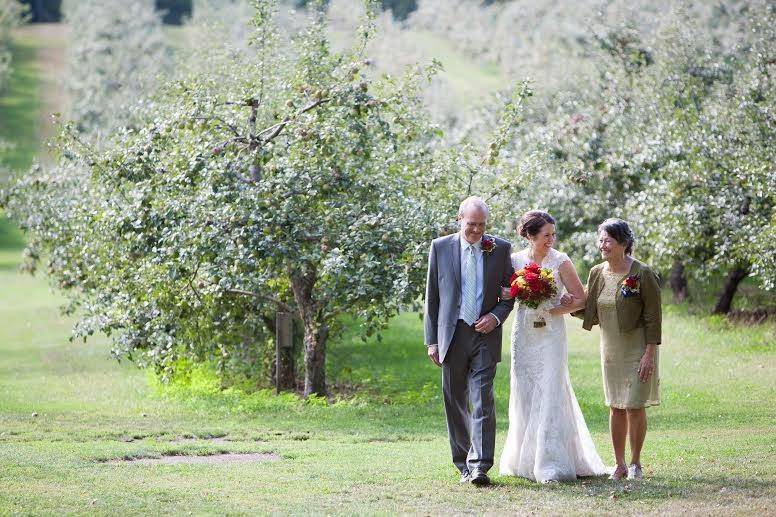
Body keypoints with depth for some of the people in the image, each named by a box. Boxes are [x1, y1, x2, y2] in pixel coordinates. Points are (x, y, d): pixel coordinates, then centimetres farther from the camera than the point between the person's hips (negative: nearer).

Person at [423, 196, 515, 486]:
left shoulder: (500, 249, 4)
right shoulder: (440, 247, 3)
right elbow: (432, 297, 6)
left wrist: (496, 316, -8)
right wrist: (432, 340, 2)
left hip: (485, 334, -1)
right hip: (452, 335, 1)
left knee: (483, 400, -11)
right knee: (455, 402, 7)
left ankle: (480, 467, -15)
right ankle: (463, 465, 17)